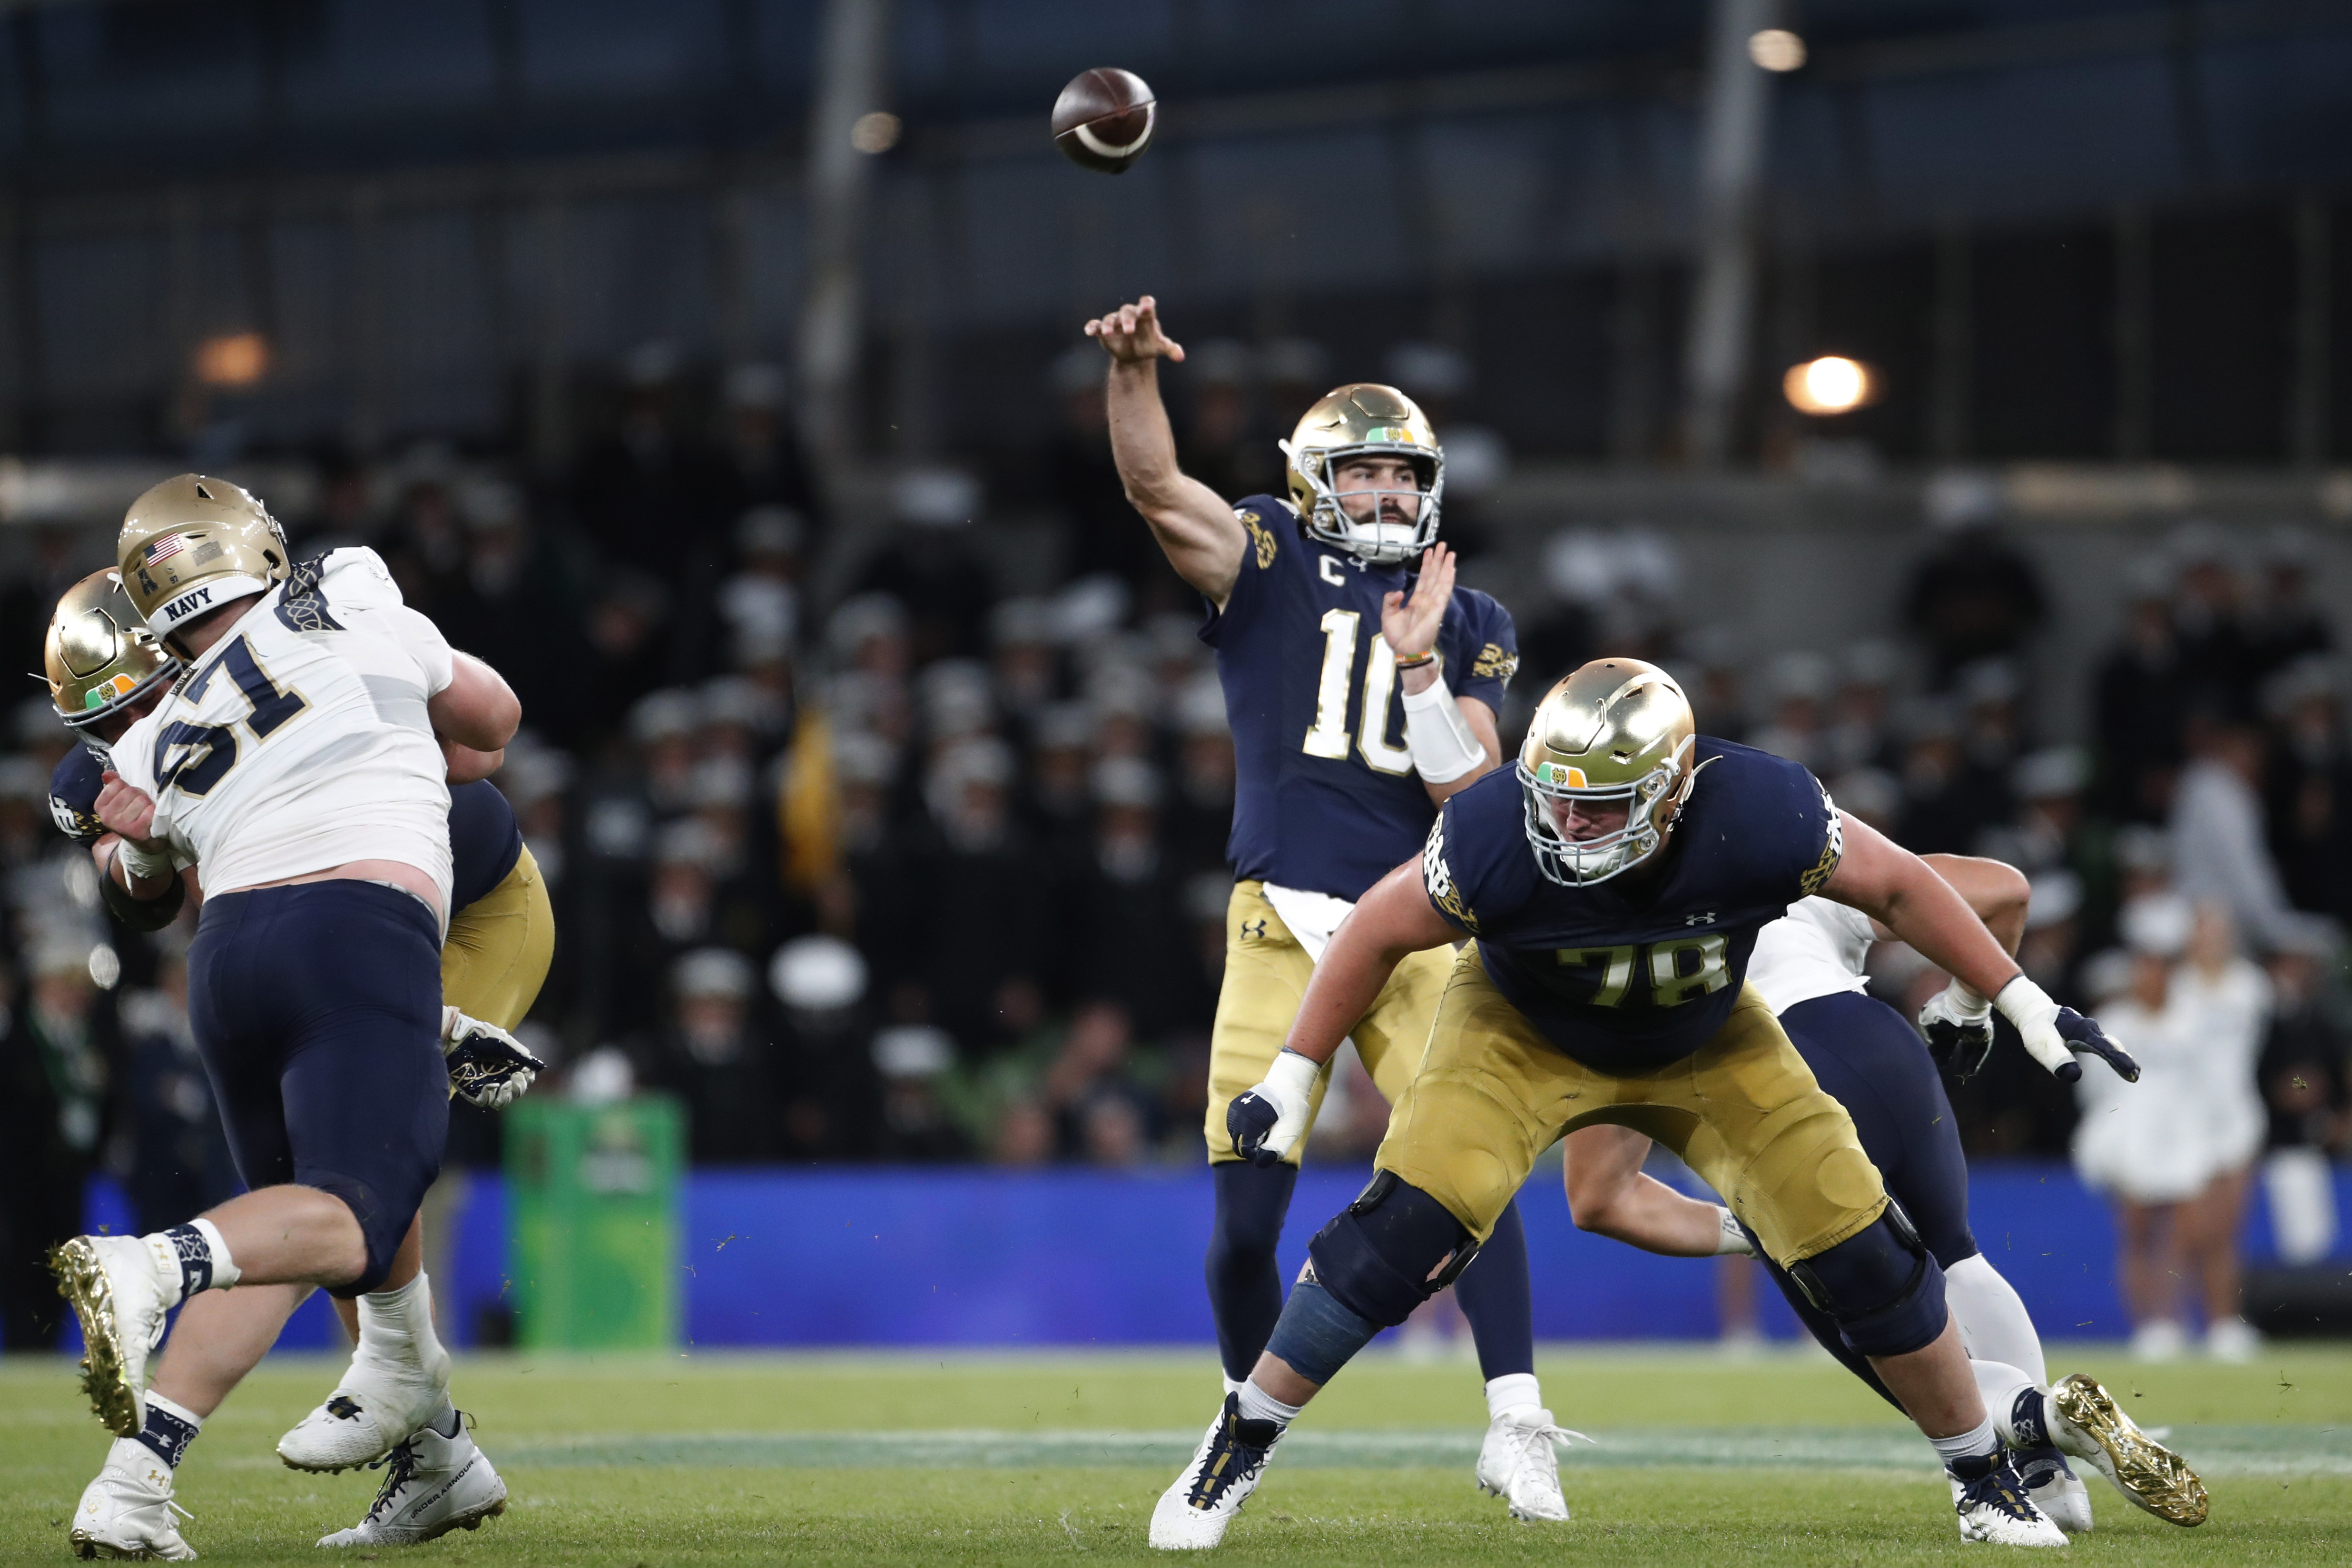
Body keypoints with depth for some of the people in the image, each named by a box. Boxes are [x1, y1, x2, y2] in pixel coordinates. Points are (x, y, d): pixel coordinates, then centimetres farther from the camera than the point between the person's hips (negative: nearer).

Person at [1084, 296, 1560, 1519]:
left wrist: (1418, 664, -13)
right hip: (1285, 926, -1)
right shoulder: (1269, 565, 5)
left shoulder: (1468, 628, 11)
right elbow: (1154, 486, -12)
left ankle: (1514, 1430, -12)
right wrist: (1136, 370, -28)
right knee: (1246, 1215, 0)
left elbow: (1468, 791, -1)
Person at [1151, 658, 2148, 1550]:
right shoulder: (1497, 837, -36)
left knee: (1860, 1245, -5)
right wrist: (1292, 1076, -13)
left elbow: (1894, 886, -16)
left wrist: (2025, 1007, -11)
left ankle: (1985, 1480, 16)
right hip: (1526, 1034, -2)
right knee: (1410, 1223, -22)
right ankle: (1235, 1453, -7)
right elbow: (1379, 933, -17)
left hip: (1706, 1044, 2)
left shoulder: (1759, 818, -35)